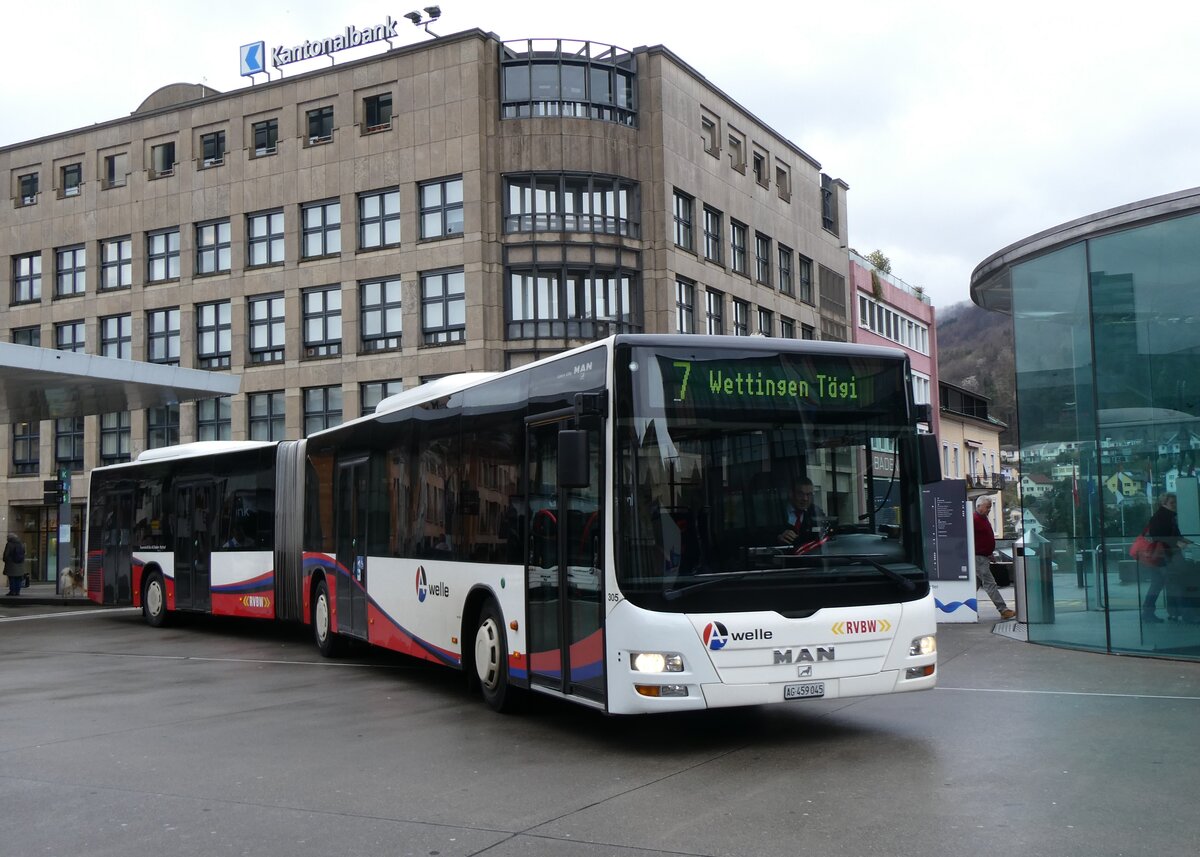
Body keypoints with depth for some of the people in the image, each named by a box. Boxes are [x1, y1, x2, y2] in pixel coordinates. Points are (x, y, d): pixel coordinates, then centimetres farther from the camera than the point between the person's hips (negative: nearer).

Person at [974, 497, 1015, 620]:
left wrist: (990, 554, 22)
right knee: (989, 584, -10)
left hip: (984, 557, 10)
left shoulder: (983, 519, 17)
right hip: (978, 558, -10)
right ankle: (1003, 610, -12)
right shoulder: (974, 520, -15)